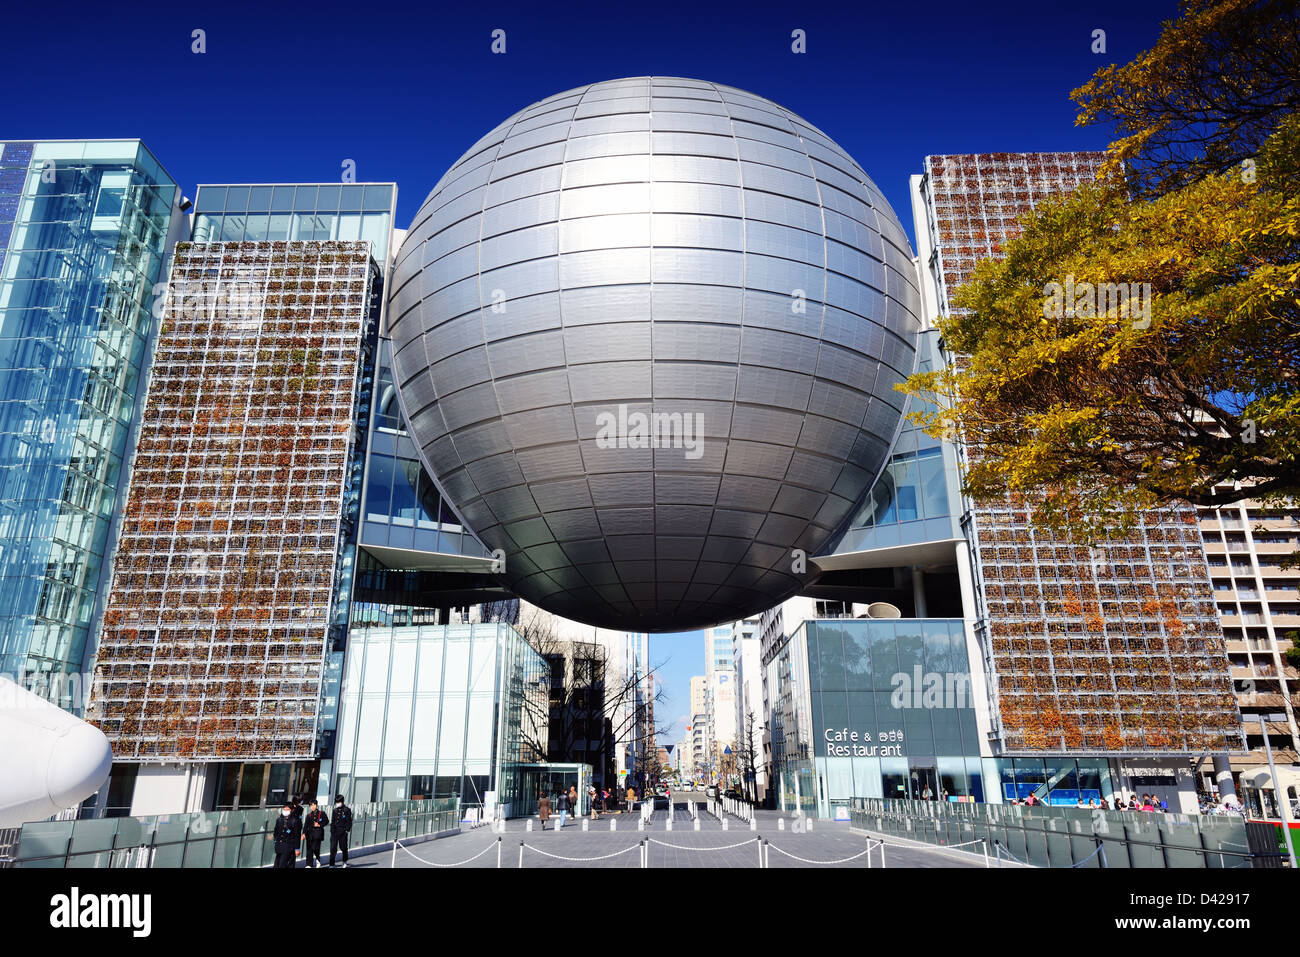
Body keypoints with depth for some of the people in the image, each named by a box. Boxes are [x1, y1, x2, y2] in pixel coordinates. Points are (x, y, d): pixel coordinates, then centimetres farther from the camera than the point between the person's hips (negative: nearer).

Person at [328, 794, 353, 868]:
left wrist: (347, 830, -10)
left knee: (343, 847, 6)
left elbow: (349, 821, -5)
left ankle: (345, 862, 26)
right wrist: (332, 829, 12)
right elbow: (333, 821, 18)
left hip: (342, 831, -4)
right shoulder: (335, 810, 12)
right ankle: (331, 864, -1)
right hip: (334, 831, 4)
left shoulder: (346, 810, -5)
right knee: (333, 848, -3)